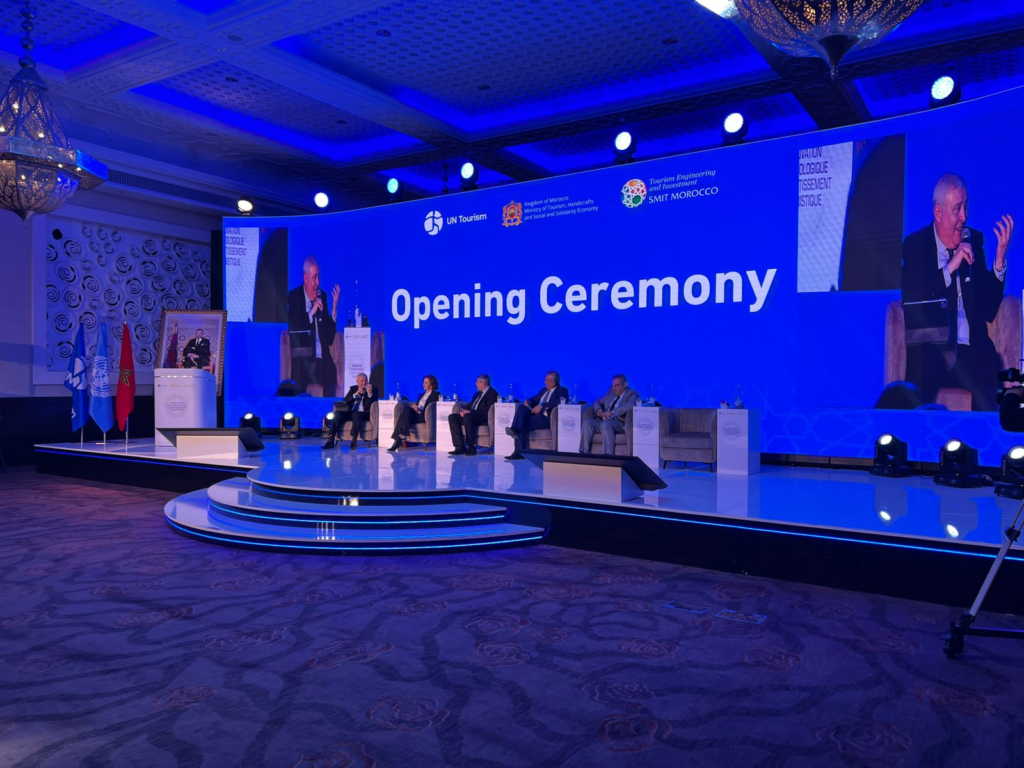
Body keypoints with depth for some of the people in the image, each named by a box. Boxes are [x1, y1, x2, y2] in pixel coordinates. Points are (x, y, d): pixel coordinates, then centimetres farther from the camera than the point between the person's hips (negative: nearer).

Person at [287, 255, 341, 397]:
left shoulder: (322, 296, 13)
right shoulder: (294, 296, 3)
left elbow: (330, 339, 10)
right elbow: (293, 329, -9)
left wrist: (334, 308, -1)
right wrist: (311, 312, -14)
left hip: (321, 360, 3)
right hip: (301, 360, -3)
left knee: (331, 373, -26)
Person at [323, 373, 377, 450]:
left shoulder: (372, 389, 7)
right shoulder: (353, 388, 17)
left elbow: (372, 404, -6)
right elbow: (345, 401, 4)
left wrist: (369, 393, -22)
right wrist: (356, 394, -9)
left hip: (364, 413, -4)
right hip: (351, 412, 4)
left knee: (356, 414, -38)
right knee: (337, 414, -23)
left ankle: (354, 441, -36)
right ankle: (331, 440, -24)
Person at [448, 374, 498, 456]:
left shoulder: (492, 393, -4)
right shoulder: (477, 394, 26)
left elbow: (487, 410, -16)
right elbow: (469, 405, 24)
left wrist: (470, 412, -19)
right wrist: (464, 411, -1)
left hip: (483, 418, -9)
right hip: (470, 415, 9)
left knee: (467, 417, -38)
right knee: (452, 417, -12)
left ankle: (472, 448, -30)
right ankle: (460, 447, -18)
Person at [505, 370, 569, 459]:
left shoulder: (562, 391, 1)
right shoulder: (544, 390, 27)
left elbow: (559, 402, -19)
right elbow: (534, 399, 23)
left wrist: (542, 406, -26)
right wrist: (528, 402, -3)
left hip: (547, 418, -7)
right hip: (535, 414, 7)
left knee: (523, 424, -27)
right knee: (521, 407, -23)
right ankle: (515, 430, -41)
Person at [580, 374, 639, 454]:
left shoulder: (631, 394, 3)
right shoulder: (611, 392, 23)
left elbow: (630, 405, -19)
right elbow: (597, 402, 27)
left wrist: (612, 412, -27)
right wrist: (599, 409, 1)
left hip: (620, 424, -6)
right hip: (603, 421, 6)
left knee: (605, 424, -37)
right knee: (586, 422, -19)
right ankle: (584, 453, -21)